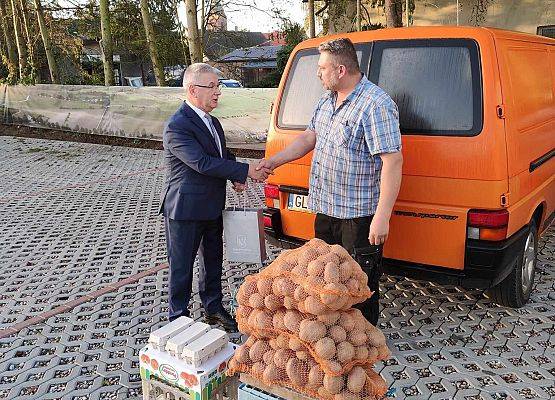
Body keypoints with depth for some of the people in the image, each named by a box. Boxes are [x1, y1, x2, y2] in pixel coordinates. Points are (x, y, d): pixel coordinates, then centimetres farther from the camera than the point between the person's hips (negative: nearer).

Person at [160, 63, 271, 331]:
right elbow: (202, 163, -29)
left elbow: (224, 155, 20)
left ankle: (213, 308, 38)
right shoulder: (177, 126, -20)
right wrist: (246, 171, -26)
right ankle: (178, 318, 24)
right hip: (185, 210, -8)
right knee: (181, 266, 7)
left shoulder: (212, 122, 8)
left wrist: (236, 177, 0)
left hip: (212, 208, 8)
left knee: (213, 260, 20)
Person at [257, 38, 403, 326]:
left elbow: (393, 161, -24)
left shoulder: (375, 105, -21)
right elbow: (310, 136, 19)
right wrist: (274, 161, 12)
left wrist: (382, 217, -27)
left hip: (359, 215, -9)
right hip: (326, 208, 9)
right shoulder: (327, 100, 8)